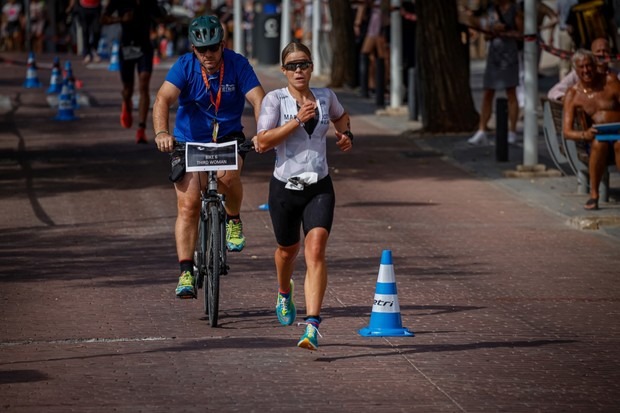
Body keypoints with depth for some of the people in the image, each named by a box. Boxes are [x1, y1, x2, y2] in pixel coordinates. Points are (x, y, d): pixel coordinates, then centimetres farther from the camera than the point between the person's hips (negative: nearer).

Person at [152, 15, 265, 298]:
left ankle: (234, 220, -1)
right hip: (189, 141, 0)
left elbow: (258, 99, -23)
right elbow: (164, 99, -27)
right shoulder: (184, 66, -14)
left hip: (228, 139, 0)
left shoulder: (237, 65, -13)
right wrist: (161, 132, -46)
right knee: (188, 207, -10)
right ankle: (186, 273, -7)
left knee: (228, 174, -32)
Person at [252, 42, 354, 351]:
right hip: (285, 187, -1)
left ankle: (312, 325, -25)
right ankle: (284, 293, 55)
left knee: (315, 250, -18)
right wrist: (297, 120, -22)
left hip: (319, 188, 1)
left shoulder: (325, 97, 4)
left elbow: (341, 116, 29)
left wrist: (346, 134, 8)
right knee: (288, 249, 19)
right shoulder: (275, 99, -7)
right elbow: (262, 142, -18)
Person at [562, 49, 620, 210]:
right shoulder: (573, 95, 2)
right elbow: (567, 132, -5)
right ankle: (594, 195, -30)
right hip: (593, 140, 0)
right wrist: (584, 134, -28)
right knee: (599, 143, -38)